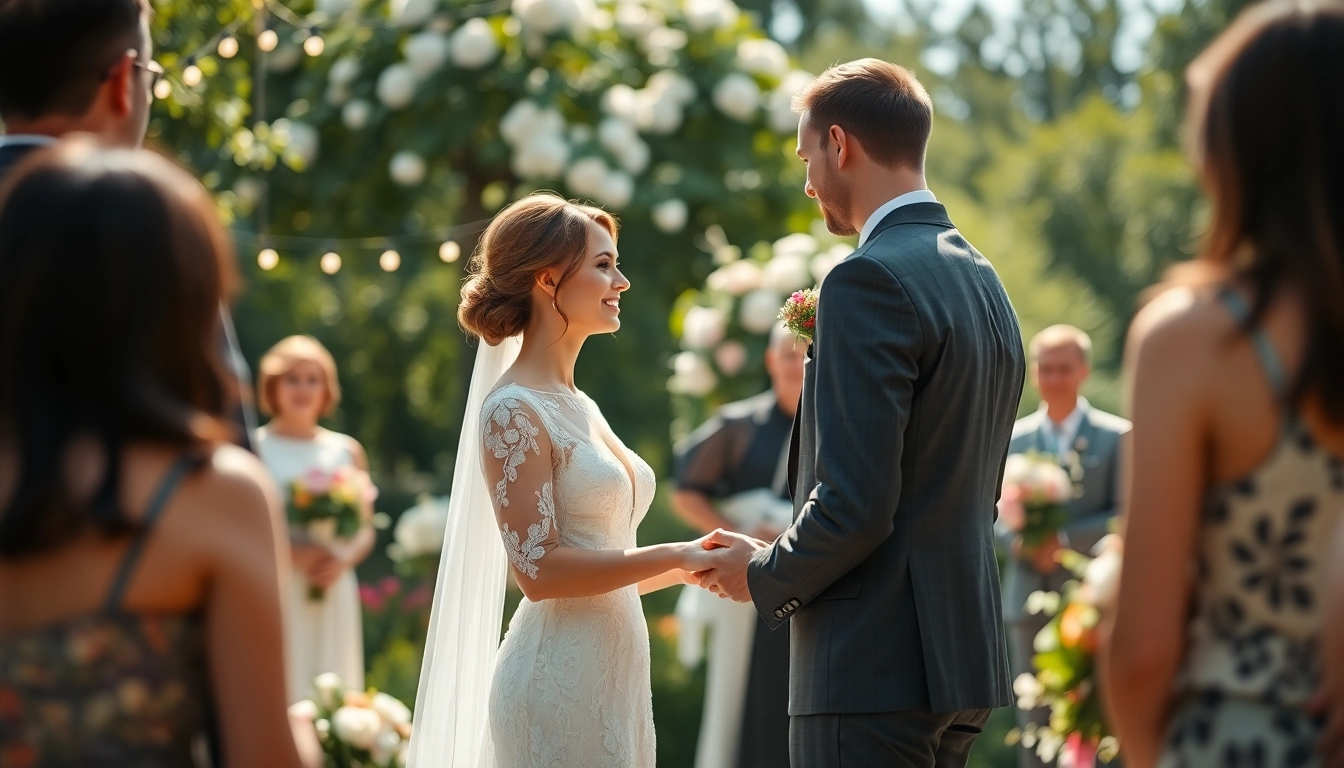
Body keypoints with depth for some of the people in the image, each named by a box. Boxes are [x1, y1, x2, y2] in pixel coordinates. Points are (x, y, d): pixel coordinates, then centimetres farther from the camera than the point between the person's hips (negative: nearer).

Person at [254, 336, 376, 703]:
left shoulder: (347, 450, 12)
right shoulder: (256, 448, 1)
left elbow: (365, 531, 13)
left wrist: (343, 560, -8)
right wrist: (293, 554, -17)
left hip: (333, 593, 4)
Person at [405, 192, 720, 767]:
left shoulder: (581, 409, 15)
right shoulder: (513, 411, -11)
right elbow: (539, 567, -18)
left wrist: (684, 567, 6)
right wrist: (677, 556, -15)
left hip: (614, 673, 8)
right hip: (561, 678, -8)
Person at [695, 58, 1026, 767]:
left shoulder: (870, 280, -14)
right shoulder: (984, 282, 15)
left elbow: (855, 502, -20)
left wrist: (765, 575, -3)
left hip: (876, 668, -9)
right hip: (964, 650, 10)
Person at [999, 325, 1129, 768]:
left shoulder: (1115, 437, 2)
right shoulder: (1014, 437, 12)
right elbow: (996, 511, 11)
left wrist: (1065, 540, -17)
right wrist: (1018, 542, -11)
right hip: (1030, 595, 3)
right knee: (1034, 717, 4)